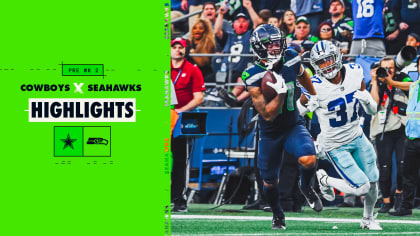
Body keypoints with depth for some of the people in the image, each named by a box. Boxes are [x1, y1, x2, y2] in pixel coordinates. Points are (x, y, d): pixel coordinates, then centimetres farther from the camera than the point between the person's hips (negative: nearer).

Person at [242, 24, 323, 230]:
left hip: (293, 126, 1)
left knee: (308, 160, -28)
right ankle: (277, 215, 40)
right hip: (270, 133, -1)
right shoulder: (253, 77, -23)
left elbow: (302, 75, 17)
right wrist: (280, 92, -37)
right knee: (270, 181, 11)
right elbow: (267, 115, -25)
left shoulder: (291, 59, -11)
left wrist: (314, 95, 29)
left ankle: (306, 187, 6)